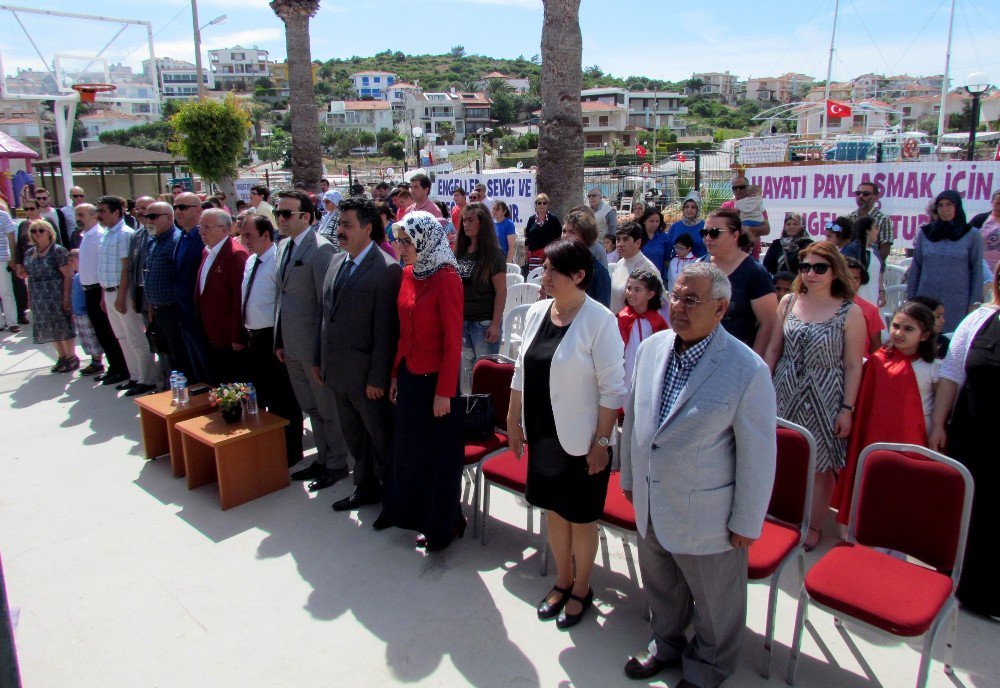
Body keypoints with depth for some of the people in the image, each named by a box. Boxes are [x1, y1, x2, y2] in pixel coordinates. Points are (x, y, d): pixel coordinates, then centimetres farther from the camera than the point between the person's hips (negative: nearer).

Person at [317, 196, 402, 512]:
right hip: (338, 372, 8)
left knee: (382, 439, 9)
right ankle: (365, 488, 39)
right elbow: (327, 315, 14)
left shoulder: (386, 269, -17)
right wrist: (320, 359, 13)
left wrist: (378, 378, -18)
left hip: (366, 376, -8)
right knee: (354, 437, 21)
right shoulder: (336, 261, 8)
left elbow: (386, 330, -19)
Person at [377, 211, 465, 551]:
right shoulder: (408, 274, 4)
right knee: (407, 445, 20)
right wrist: (395, 373, 11)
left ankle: (443, 524, 28)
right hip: (409, 374, 7)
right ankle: (406, 508, 42)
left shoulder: (446, 278, -18)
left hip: (435, 377, -7)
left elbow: (453, 341, -18)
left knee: (439, 452, 9)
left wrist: (444, 392, -17)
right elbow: (404, 330, 10)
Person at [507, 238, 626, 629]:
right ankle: (563, 580, 42)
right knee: (553, 511, 20)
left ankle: (581, 589, 35)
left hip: (580, 442, -6)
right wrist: (513, 420, 11)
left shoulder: (600, 321, -18)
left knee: (581, 519, 12)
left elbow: (612, 388, -16)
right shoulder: (537, 312, 1)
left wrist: (601, 442, -15)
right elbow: (521, 371, 10)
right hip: (542, 436, 6)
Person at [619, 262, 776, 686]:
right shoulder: (651, 349, -4)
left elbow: (758, 454, -15)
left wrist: (746, 522, -10)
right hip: (650, 505, 5)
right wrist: (629, 476, 13)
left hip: (706, 514, -5)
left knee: (713, 600, 19)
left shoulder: (748, 370, -21)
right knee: (660, 584, 27)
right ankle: (666, 645, 54)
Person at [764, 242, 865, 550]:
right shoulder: (788, 302, 3)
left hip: (824, 400, -3)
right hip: (785, 395, 3)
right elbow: (773, 349, 9)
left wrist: (847, 408, -8)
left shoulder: (850, 312, -7)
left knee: (820, 466, 7)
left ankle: (814, 526, 24)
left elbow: (853, 366, -6)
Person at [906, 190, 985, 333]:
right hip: (925, 301, 2)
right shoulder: (924, 233, 8)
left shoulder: (972, 236, 3)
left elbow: (977, 272, 3)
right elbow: (915, 269, 8)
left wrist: (974, 303, -2)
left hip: (957, 304, -1)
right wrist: (910, 300, 5)